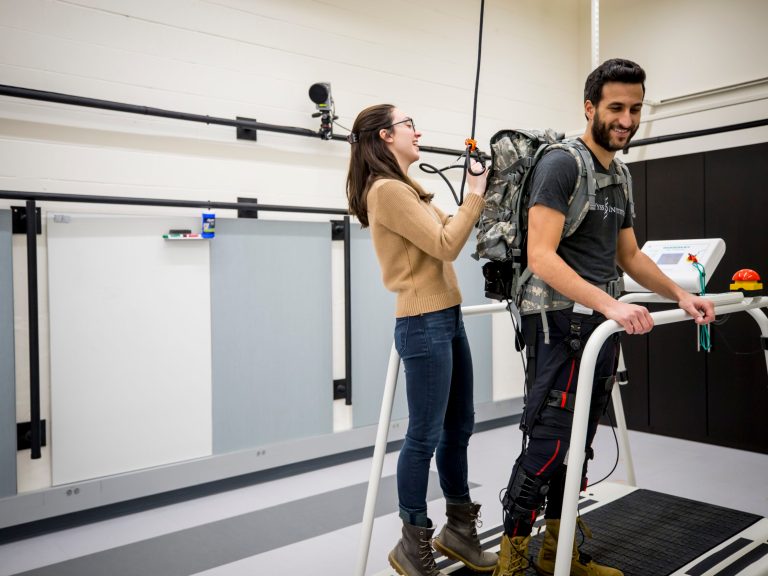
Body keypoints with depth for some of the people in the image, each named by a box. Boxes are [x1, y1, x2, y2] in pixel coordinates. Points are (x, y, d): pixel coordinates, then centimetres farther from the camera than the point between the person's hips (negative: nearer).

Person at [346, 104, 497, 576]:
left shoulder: (406, 188, 17)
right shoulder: (387, 189, -13)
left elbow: (449, 231, 20)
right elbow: (445, 245, -17)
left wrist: (481, 195, 11)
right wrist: (475, 195, -7)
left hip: (447, 318, 10)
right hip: (424, 324, -10)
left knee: (459, 427, 15)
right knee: (425, 435, -1)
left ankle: (459, 528, 30)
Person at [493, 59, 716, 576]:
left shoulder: (619, 178, 17)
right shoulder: (561, 164, -10)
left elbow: (630, 256, 24)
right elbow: (541, 257, -20)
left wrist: (680, 294, 11)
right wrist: (609, 304, -28)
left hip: (602, 326, 9)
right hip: (561, 323, -9)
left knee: (577, 448, 14)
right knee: (547, 447, -8)